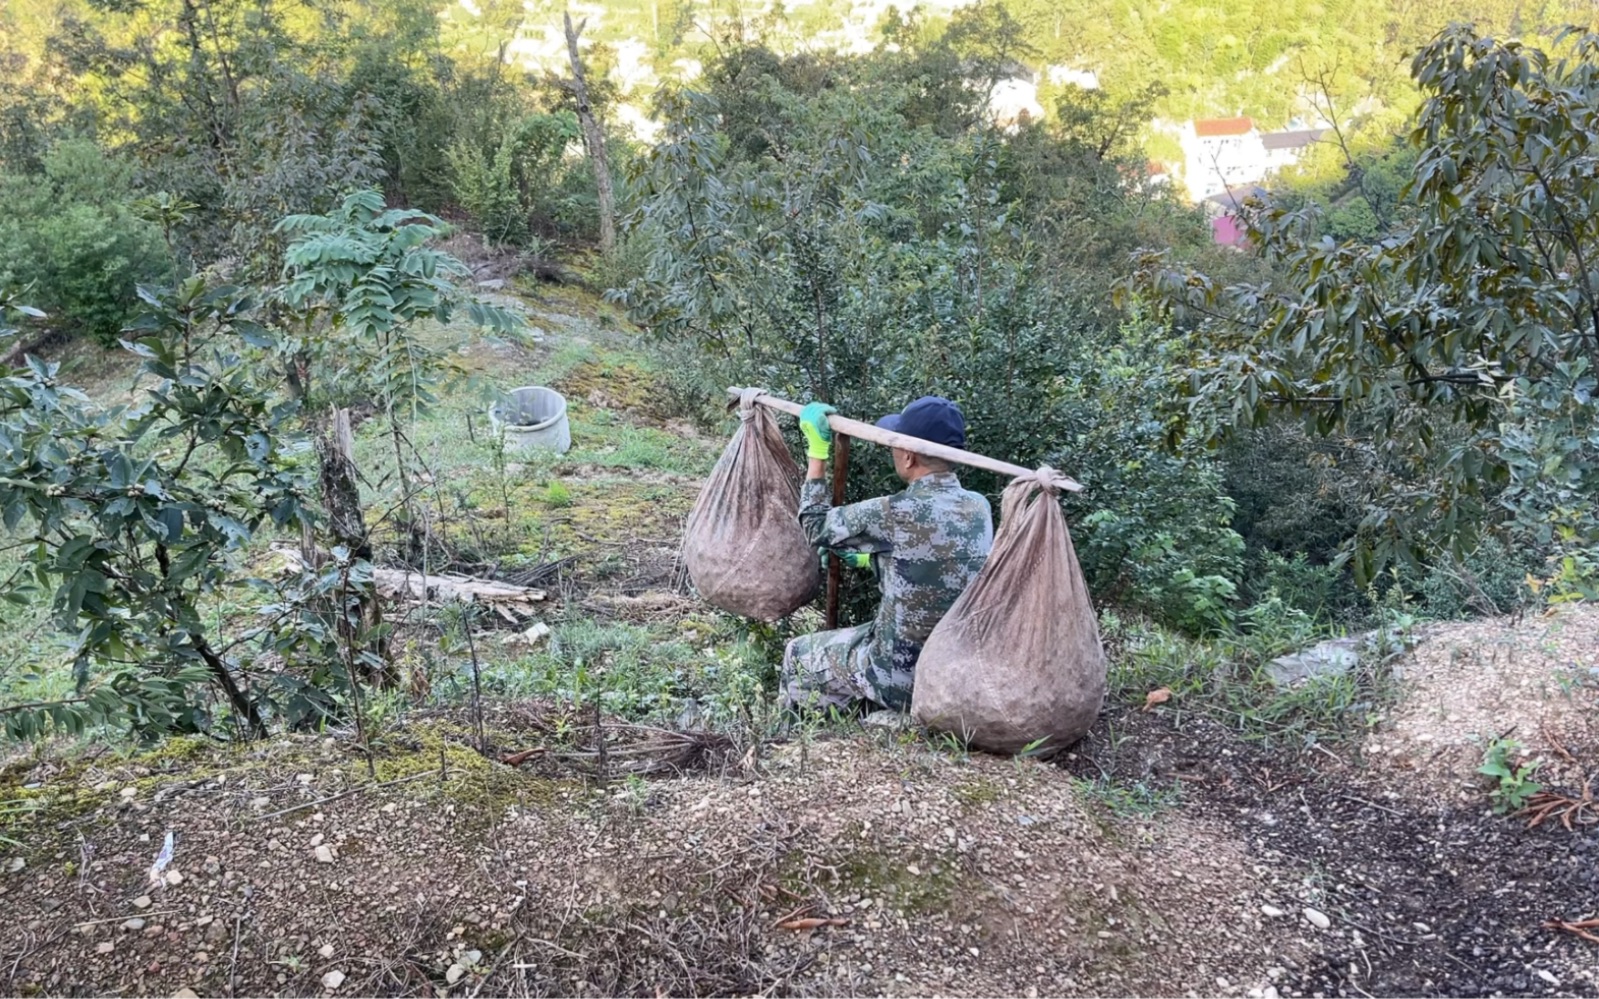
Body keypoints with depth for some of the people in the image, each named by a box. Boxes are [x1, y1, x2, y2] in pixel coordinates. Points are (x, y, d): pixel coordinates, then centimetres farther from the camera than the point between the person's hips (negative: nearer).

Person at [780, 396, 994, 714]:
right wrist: (872, 558, 24)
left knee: (798, 655, 19)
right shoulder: (979, 508, -5)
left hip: (904, 680, -6)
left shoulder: (895, 514, -24)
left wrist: (817, 451, 1)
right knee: (855, 638, 33)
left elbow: (815, 526, -7)